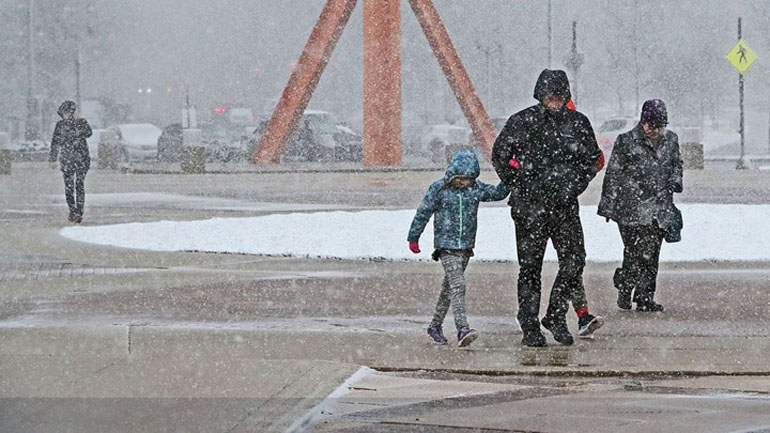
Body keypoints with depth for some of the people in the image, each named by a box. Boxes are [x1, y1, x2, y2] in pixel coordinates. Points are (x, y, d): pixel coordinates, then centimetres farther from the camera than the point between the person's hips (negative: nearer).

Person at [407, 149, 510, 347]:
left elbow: (497, 193, 1)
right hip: (446, 245, -5)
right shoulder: (439, 189, -8)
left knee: (449, 287, 14)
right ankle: (462, 329, -27)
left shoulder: (475, 188, 3)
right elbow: (423, 213, -1)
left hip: (466, 247, 5)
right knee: (457, 285, -18)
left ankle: (435, 327, 27)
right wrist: (413, 238, 4)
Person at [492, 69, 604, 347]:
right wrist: (519, 186, 1)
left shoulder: (578, 123, 6)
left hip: (565, 206, 2)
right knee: (530, 267, 2)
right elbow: (500, 155, 6)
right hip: (530, 206, -2)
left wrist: (575, 186, 5)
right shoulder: (522, 122, -2)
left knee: (574, 260, -6)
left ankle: (556, 317, 11)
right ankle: (530, 328, 8)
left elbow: (593, 159, 17)